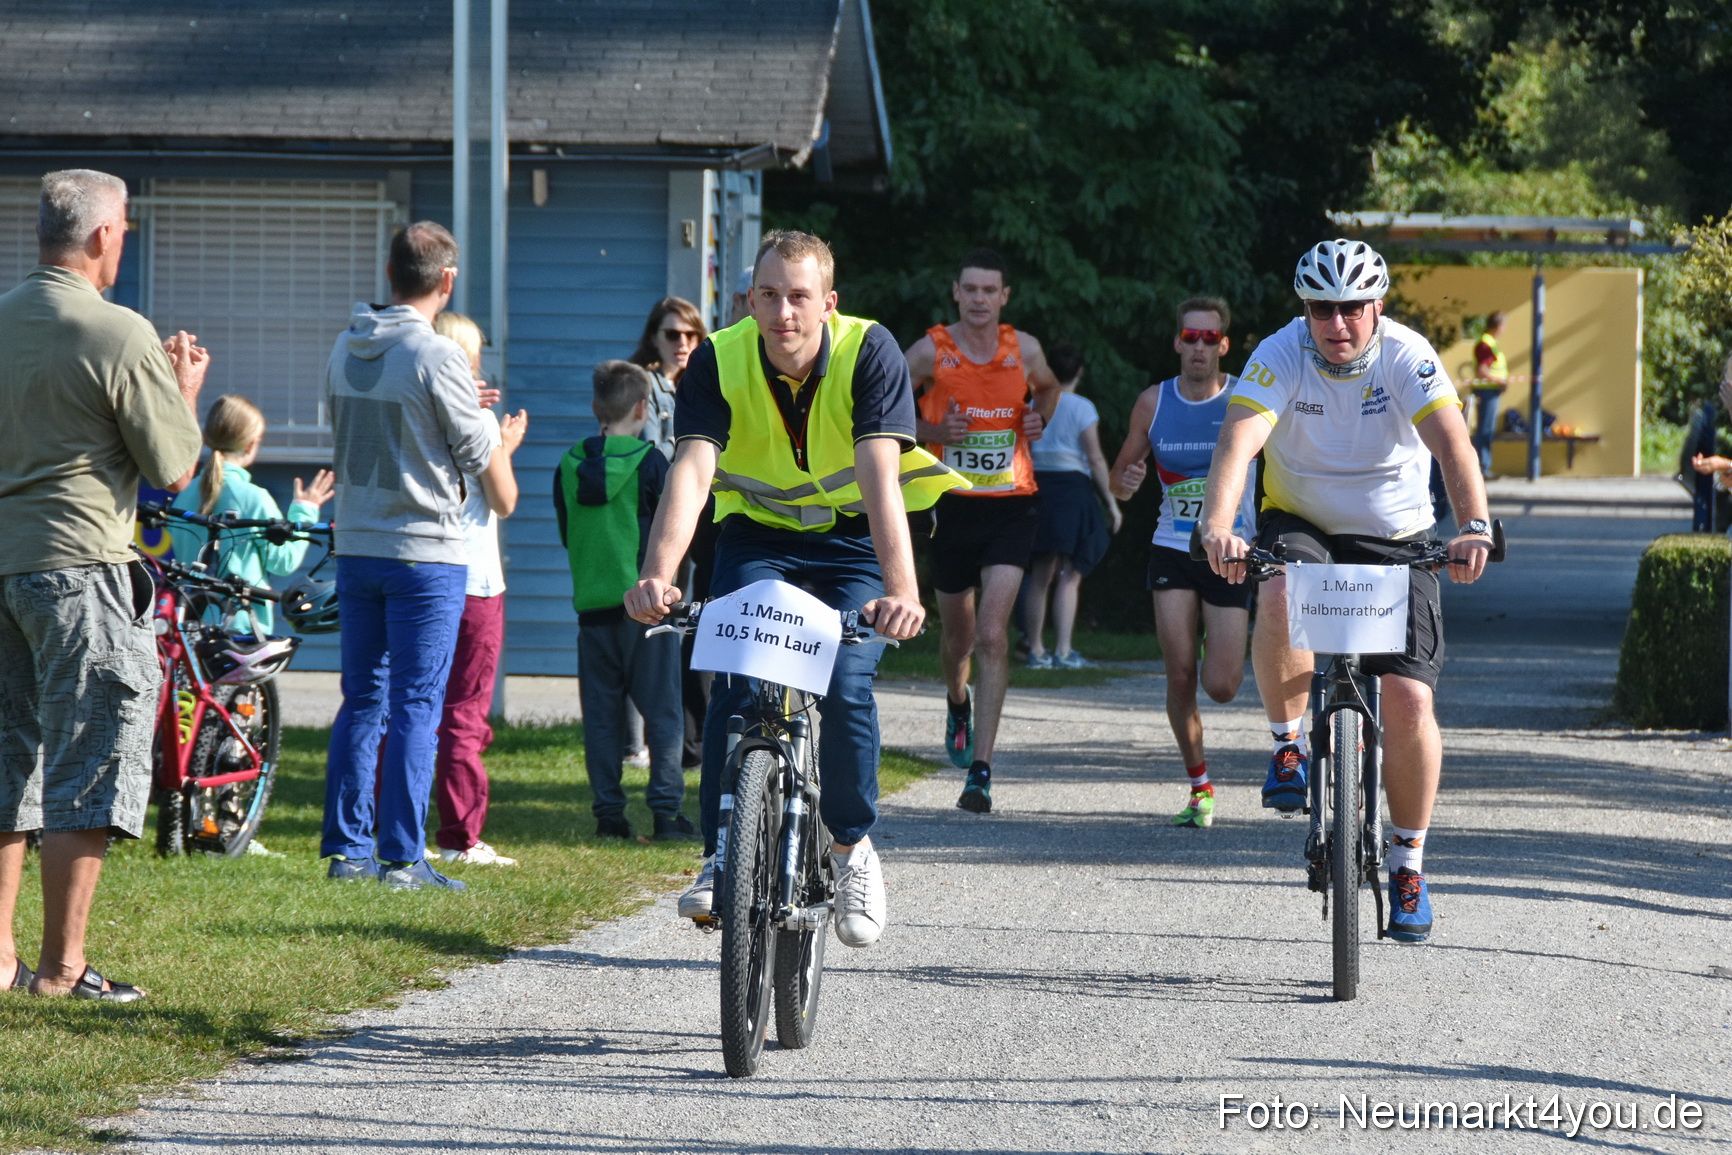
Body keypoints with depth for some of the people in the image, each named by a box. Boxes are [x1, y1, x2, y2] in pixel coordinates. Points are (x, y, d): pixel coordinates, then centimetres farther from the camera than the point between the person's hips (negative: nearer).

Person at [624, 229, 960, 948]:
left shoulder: (869, 353, -23)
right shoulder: (718, 362, -19)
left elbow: (880, 474, -34)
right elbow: (692, 470, -30)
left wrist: (900, 591, -47)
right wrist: (658, 575, -47)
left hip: (851, 536, -1)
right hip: (757, 532, 1)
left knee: (844, 686, -20)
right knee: (735, 681, -21)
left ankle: (852, 847, 4)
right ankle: (722, 859, -12)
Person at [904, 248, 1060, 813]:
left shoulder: (1024, 349, 1)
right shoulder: (930, 352, -5)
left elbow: (1048, 388, 23)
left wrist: (1039, 420, 1)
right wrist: (930, 431, -13)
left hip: (1011, 508, -1)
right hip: (952, 507, 1)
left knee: (992, 633, -14)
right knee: (957, 633, 15)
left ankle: (981, 769, -17)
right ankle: (957, 702, 51)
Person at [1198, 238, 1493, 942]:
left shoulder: (1407, 357, -17)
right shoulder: (1281, 357, -17)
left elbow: (1451, 443, -31)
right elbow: (1238, 442, -31)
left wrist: (1474, 528, -48)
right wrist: (1218, 527, -50)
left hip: (1396, 541, 0)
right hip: (1302, 528, 0)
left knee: (1409, 700, -12)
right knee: (1281, 597, -36)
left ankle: (1408, 863, 6)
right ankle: (1288, 745, -13)